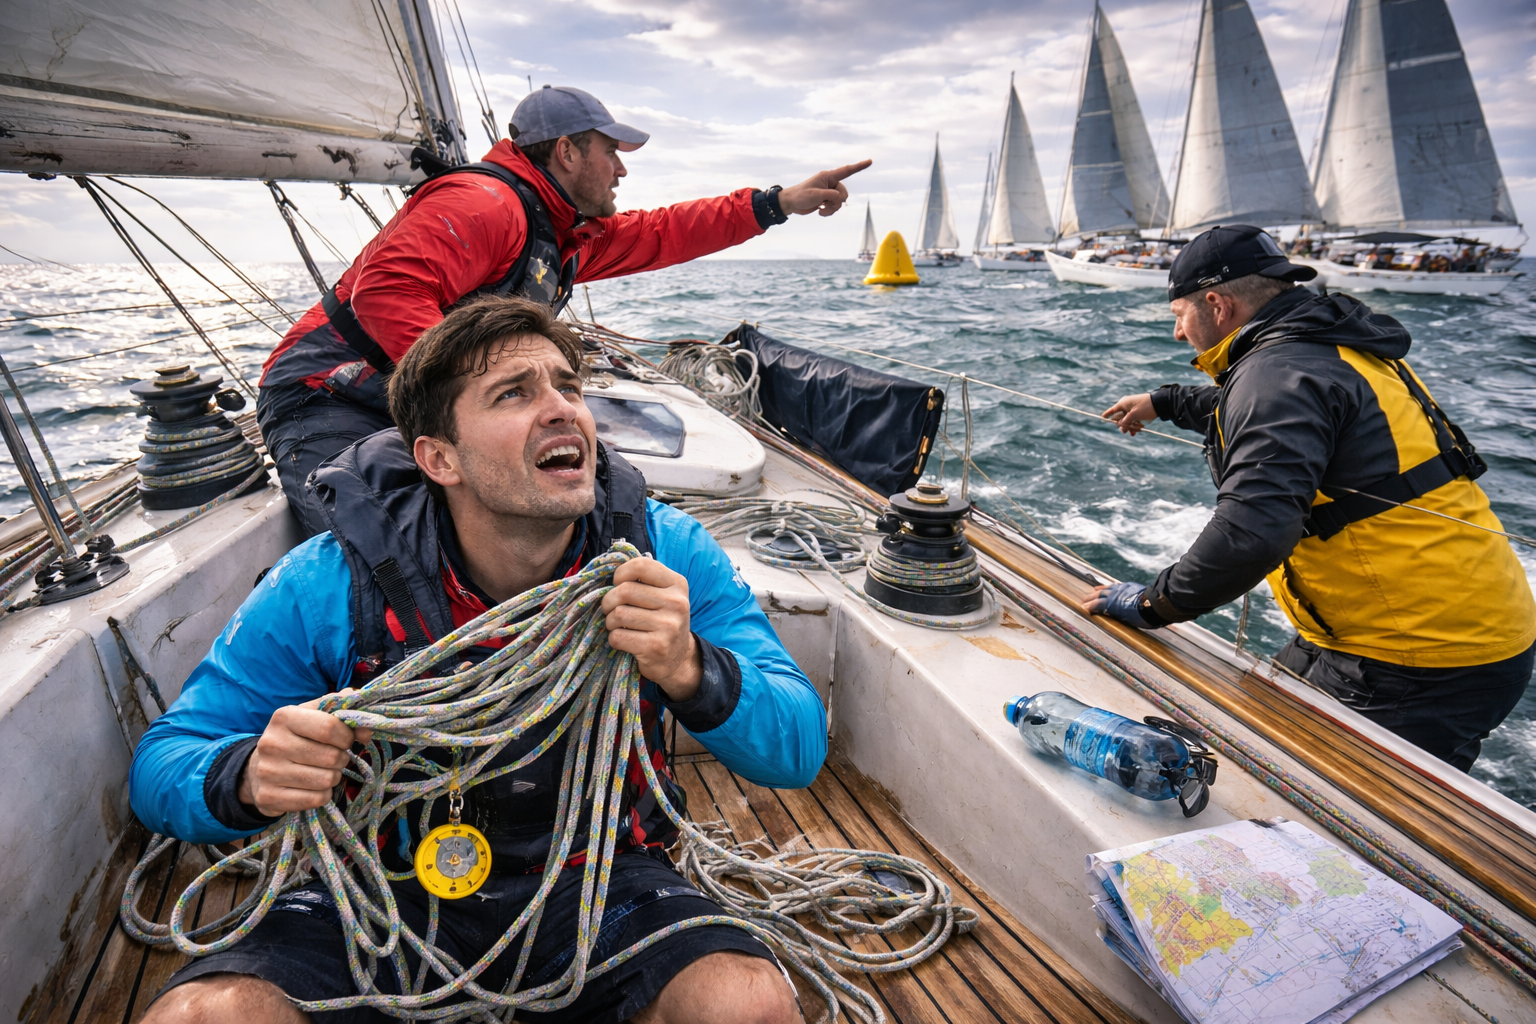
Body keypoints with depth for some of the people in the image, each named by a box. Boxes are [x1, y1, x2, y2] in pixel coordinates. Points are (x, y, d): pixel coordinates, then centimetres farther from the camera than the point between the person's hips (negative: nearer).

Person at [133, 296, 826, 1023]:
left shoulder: (661, 553, -16)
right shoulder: (329, 586, -16)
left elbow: (801, 749, -16)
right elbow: (159, 769, -7)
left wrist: (691, 671, -38)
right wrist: (249, 778, -31)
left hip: (593, 877, 0)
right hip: (390, 891, 1)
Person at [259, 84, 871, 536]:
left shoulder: (567, 236, 12)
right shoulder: (484, 204, -19)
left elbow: (661, 234, 19)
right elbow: (385, 292, -31)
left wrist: (779, 203, 17)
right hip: (328, 398, -9)